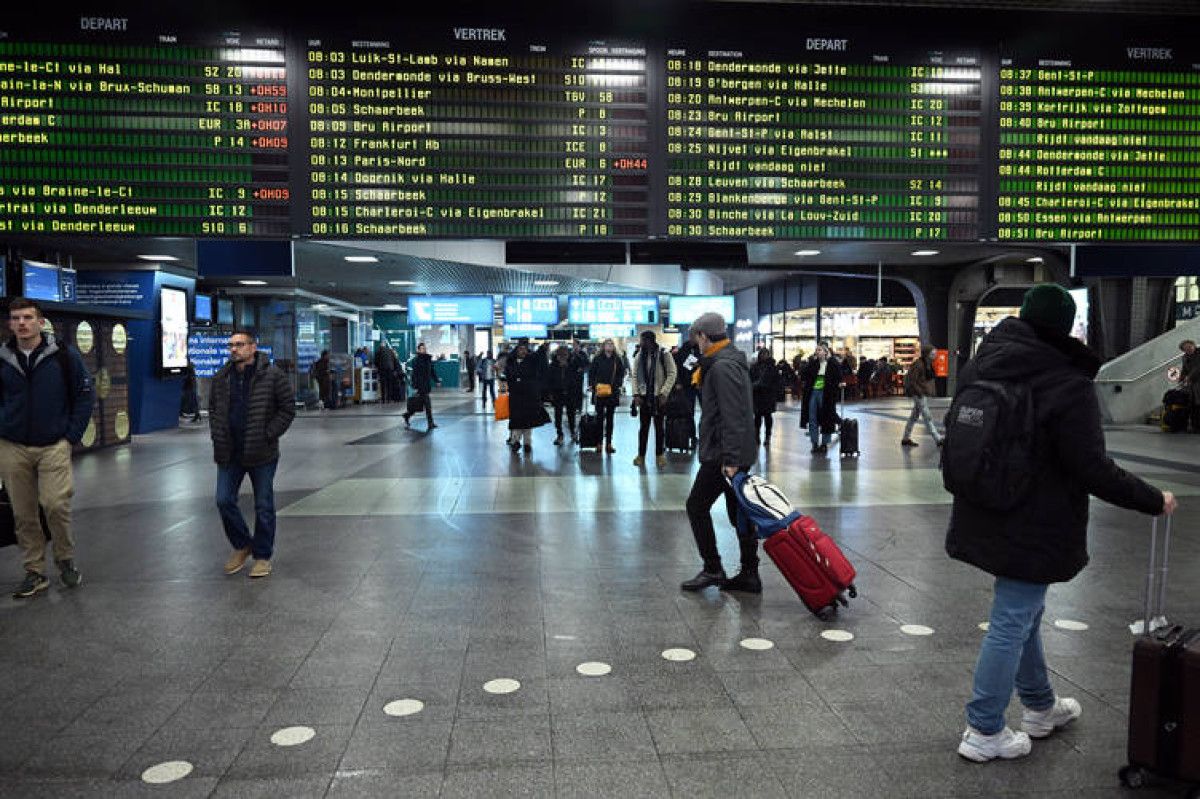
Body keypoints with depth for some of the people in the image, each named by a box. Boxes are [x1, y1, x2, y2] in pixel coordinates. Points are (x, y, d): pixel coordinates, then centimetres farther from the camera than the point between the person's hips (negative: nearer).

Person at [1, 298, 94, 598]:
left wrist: (73, 435, -2)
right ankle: (35, 572, 18)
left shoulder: (65, 355, -3)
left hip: (54, 447, -3)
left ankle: (65, 561, 11)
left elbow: (85, 394, 2)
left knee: (56, 505, -12)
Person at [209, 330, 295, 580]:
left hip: (261, 454, -5)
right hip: (229, 454, 5)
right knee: (224, 501, 5)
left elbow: (288, 409, -7)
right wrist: (217, 435, 7)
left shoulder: (272, 375, -9)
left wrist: (268, 435, -12)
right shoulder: (222, 377, 8)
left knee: (263, 507, 5)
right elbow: (213, 408, 21)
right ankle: (242, 546, 27)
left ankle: (262, 556, 19)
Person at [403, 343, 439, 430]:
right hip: (420, 385, -7)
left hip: (427, 385, 7)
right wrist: (415, 387, -18)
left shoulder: (428, 359, 11)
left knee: (419, 404, 12)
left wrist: (437, 381, 11)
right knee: (427, 405, -8)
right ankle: (430, 424, -2)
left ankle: (407, 416, 28)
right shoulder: (416, 359, -10)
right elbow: (414, 374, -14)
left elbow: (432, 372, 19)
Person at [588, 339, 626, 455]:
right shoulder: (597, 359, 0)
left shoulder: (617, 360, 4)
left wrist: (618, 385, -2)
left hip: (612, 392, 2)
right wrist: (591, 385, -6)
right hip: (599, 392, -2)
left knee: (610, 418, 7)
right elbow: (591, 372, 3)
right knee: (600, 417, 2)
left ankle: (608, 443, 13)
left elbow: (621, 373, 10)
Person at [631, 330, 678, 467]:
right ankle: (641, 455, 15)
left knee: (659, 426, 5)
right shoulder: (640, 356, 5)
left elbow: (671, 375, -8)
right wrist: (636, 394, -4)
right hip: (644, 396, 3)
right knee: (644, 426, 7)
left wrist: (664, 393, -14)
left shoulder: (664, 354, -7)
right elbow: (635, 376, 6)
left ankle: (660, 455, 16)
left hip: (659, 396, -3)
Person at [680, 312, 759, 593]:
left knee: (697, 506, 0)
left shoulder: (723, 366, -17)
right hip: (738, 454, 10)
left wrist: (730, 459, -25)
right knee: (739, 512, 12)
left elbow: (732, 417, -24)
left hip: (722, 454, -10)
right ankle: (749, 575, 17)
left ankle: (712, 569, 7)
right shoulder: (733, 360, 16)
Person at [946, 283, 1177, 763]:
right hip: (1033, 528, -7)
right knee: (1012, 623, 3)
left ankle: (1041, 707, 42)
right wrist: (1154, 501, -5)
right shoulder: (1069, 385, -19)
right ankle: (984, 733, 15)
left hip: (985, 520, 8)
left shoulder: (979, 367, 1)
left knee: (1023, 614, 24)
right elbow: (1093, 470, -19)